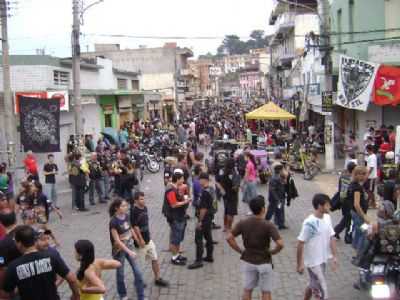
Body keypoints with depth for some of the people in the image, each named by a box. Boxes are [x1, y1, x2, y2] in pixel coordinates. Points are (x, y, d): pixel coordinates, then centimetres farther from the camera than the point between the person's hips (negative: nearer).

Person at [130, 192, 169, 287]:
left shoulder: (145, 208, 5)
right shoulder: (134, 211, -20)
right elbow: (135, 226, -21)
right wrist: (141, 239, -20)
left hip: (148, 239, 8)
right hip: (141, 241, -8)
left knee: (155, 259, 12)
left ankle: (157, 278, 23)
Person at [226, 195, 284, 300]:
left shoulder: (243, 223, -8)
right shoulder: (268, 225, -19)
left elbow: (229, 238, -8)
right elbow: (280, 244, -26)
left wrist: (241, 251, 1)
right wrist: (272, 252, -7)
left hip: (248, 261, 4)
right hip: (264, 262, -4)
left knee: (247, 290, 17)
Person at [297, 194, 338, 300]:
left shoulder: (327, 218, -2)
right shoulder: (309, 223, -25)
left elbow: (331, 237, 6)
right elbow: (300, 243, -19)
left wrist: (334, 256, 5)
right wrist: (300, 264, -15)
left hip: (323, 259, 8)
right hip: (313, 261, -8)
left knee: (313, 285, 23)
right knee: (322, 290, -1)